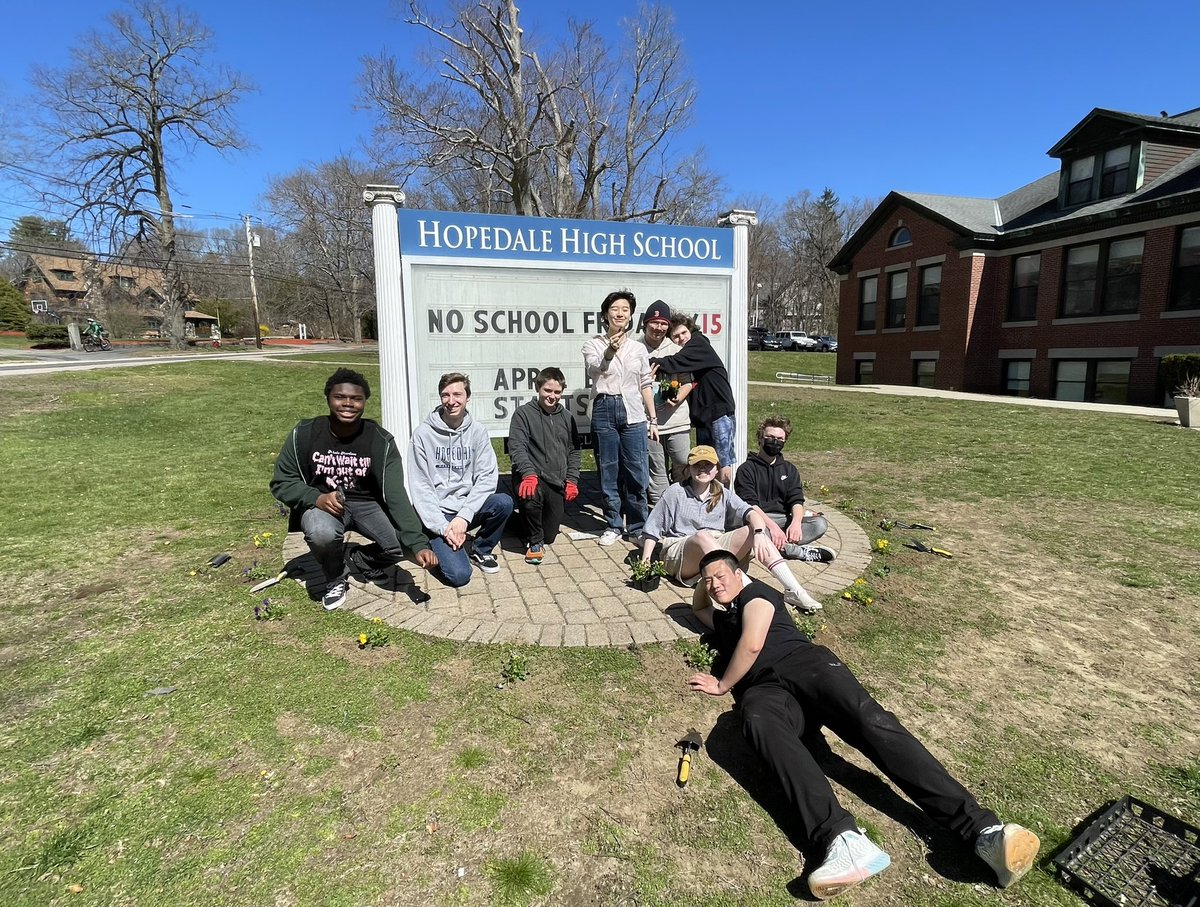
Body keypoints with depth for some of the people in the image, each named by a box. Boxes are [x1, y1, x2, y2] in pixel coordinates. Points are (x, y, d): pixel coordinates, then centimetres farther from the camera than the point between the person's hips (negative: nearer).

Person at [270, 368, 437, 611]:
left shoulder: (381, 441, -17)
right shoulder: (304, 434, -14)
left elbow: (396, 495, -24)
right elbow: (281, 483, -6)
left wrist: (418, 544, -35)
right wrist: (317, 498, -28)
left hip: (367, 503, 1)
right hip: (322, 503, 0)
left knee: (403, 543, -23)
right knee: (322, 533, -36)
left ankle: (362, 561, 13)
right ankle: (336, 580, 0)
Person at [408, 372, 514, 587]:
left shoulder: (477, 432, 0)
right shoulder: (424, 433, -7)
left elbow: (487, 477, -8)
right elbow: (420, 487, -9)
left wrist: (464, 517, -21)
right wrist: (443, 527, -18)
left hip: (468, 507, 3)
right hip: (437, 514, -3)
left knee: (503, 502, -28)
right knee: (458, 574, -21)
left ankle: (481, 550, 1)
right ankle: (438, 546, 14)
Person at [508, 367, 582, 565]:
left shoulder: (567, 417, 12)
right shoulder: (524, 413, -3)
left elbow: (573, 451, 15)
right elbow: (517, 447, -15)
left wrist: (572, 480, 3)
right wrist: (529, 473, -30)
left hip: (556, 482, 5)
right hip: (531, 476, -5)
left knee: (550, 536, 7)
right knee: (531, 496, -40)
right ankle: (536, 541, -12)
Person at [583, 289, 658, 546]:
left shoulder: (638, 348, 13)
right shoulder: (593, 345, 5)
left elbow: (645, 385, 14)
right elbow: (593, 370, -15)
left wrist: (653, 420, 10)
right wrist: (608, 353, -35)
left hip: (633, 414, 2)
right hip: (604, 411, -1)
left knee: (637, 474, -1)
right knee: (608, 472, 4)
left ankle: (637, 527, 13)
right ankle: (612, 525, 19)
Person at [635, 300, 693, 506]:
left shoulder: (677, 351, 8)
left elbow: (687, 381, 9)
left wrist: (678, 398, -9)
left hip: (677, 418, 2)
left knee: (684, 463, 1)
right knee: (656, 469, 7)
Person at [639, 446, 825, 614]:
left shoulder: (723, 494, 12)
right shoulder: (675, 493, 5)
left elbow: (752, 514, -6)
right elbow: (652, 530, 3)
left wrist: (759, 533, -28)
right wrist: (645, 561, -11)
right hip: (679, 552, -4)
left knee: (752, 530, -19)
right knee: (703, 536, -37)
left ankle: (793, 591, -27)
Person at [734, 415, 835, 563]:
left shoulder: (789, 469, 17)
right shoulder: (746, 469, 2)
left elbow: (797, 501, 3)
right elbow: (749, 505, -12)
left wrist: (796, 522, -20)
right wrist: (772, 525, -28)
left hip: (784, 520, 4)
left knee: (820, 524, -20)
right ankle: (801, 552, -27)